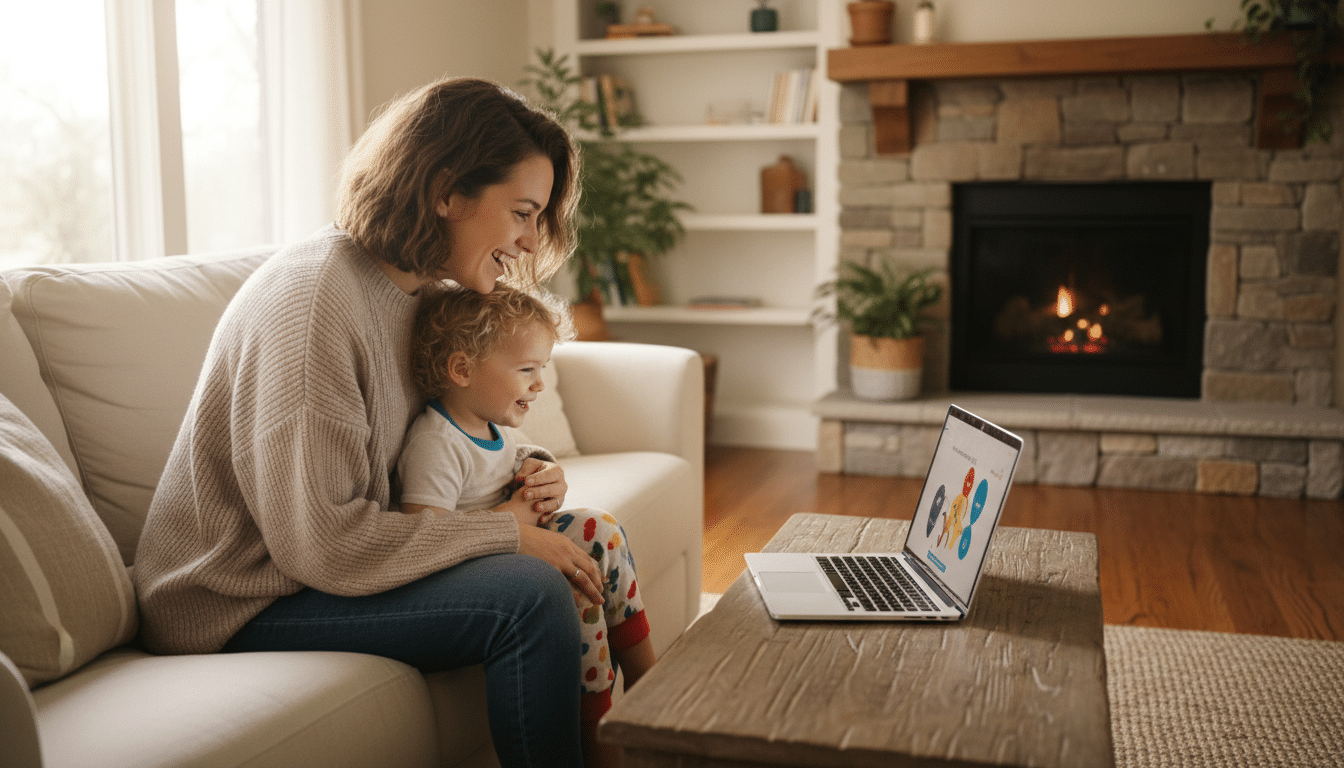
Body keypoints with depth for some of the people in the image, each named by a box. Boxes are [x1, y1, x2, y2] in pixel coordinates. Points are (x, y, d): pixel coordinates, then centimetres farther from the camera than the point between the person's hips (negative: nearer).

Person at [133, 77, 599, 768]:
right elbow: (323, 543, -27)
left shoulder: (408, 291, 5)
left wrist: (517, 476, -5)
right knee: (530, 594, -24)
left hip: (323, 566, 9)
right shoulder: (312, 297, -24)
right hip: (237, 608, -9)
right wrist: (510, 536, -21)